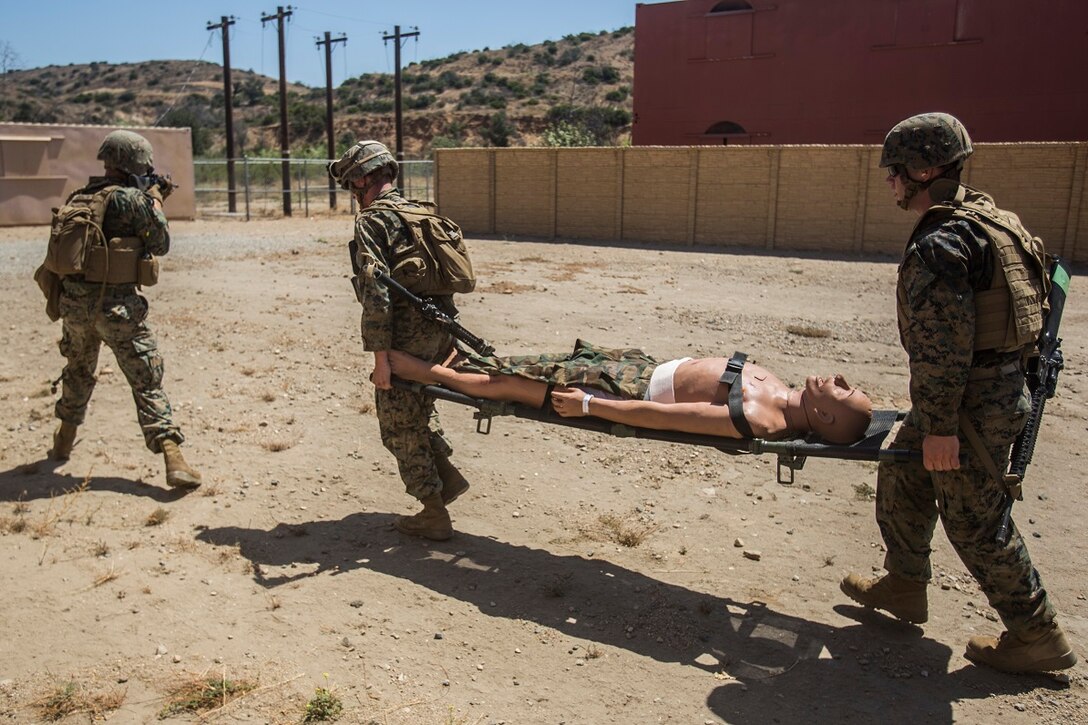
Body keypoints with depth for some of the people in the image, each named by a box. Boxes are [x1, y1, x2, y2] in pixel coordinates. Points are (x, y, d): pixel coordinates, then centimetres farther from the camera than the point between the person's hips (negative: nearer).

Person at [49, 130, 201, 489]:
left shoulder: (77, 198, 9)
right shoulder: (131, 199, -10)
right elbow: (161, 243, -2)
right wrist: (155, 200, 10)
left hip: (74, 302, 6)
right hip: (116, 304, -6)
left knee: (78, 371, 28)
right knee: (147, 381, -5)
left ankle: (64, 440, 45)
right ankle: (173, 460, -12)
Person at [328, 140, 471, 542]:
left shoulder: (372, 220, -10)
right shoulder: (420, 212, 16)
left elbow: (376, 290, -19)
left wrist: (379, 353, -19)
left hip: (409, 335, -8)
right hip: (441, 328, 8)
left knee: (399, 425, 6)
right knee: (416, 408, 27)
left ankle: (434, 516, 12)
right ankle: (447, 475, 22)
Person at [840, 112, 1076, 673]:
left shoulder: (939, 244, -22)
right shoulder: (986, 217, 11)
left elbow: (944, 346, -25)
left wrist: (940, 425, -21)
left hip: (973, 403, -10)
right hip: (1001, 385, 10)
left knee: (975, 520, 3)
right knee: (901, 479, 20)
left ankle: (1037, 637, 18)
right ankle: (904, 585, 35)